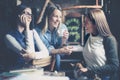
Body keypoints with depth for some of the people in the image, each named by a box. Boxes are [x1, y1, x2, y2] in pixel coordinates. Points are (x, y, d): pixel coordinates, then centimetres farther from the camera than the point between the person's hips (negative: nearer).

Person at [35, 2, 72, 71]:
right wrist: (59, 51, -35)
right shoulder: (38, 30, -15)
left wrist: (64, 41, -22)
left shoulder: (63, 28, -5)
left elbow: (61, 53, -4)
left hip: (57, 61, 3)